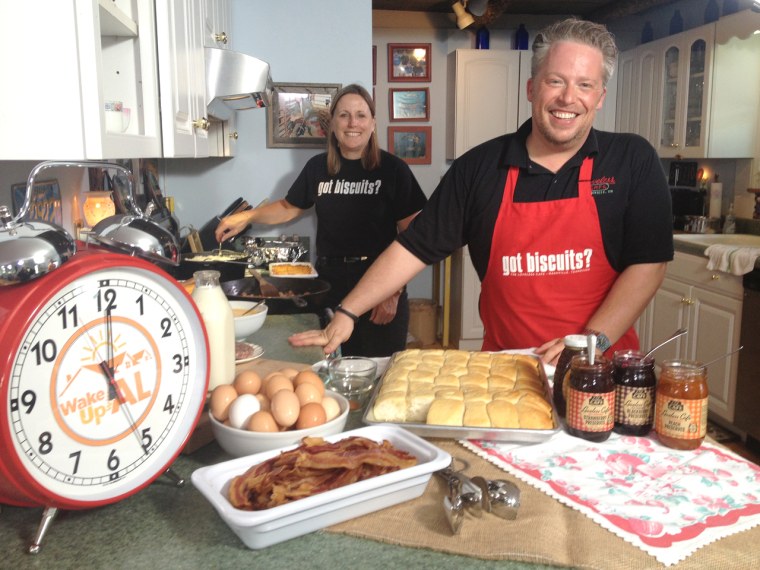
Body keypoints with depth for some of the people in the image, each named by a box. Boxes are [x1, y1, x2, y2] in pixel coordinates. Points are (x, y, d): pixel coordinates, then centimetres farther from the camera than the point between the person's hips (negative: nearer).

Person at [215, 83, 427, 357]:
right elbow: (289, 207, 22)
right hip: (329, 284, 3)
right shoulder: (318, 167, 7)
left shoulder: (392, 169, -5)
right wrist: (247, 216, 7)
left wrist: (394, 291, -10)